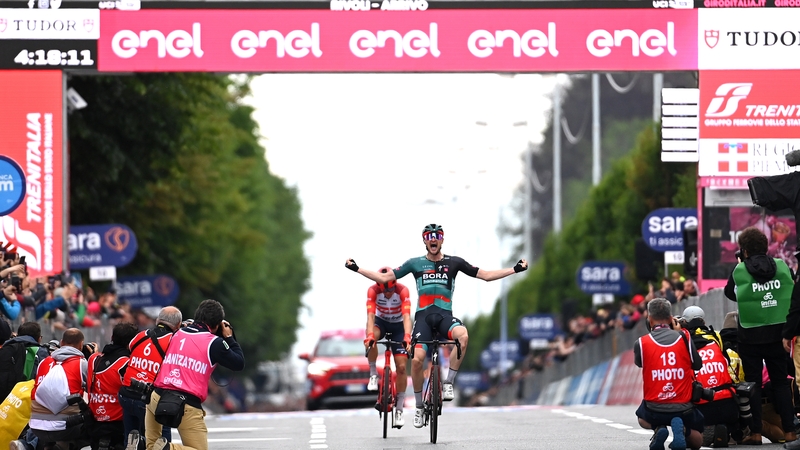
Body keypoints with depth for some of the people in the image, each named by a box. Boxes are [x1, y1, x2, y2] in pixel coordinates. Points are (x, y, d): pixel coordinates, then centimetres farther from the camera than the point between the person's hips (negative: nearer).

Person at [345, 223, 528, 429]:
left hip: (445, 315, 0)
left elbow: (485, 275, 9)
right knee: (417, 359, -18)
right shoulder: (415, 263, 9)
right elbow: (385, 277, 11)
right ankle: (419, 407, 4)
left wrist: (515, 270, 2)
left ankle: (448, 384, -22)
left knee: (462, 335, -35)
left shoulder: (453, 262, 8)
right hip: (423, 315, 0)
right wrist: (356, 269, 6)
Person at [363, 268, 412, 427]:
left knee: (401, 367, -8)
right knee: (370, 340, -37)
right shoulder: (373, 291, -27)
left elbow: (406, 316, -38)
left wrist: (407, 337, -54)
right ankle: (373, 375, -16)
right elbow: (370, 315, -36)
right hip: (381, 322, 0)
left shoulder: (402, 291, -29)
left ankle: (399, 409, 3)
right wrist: (369, 336, -52)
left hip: (398, 325, 0)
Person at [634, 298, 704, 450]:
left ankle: (658, 429, 1)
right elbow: (698, 365, 8)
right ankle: (681, 430, -10)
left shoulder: (641, 343, -7)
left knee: (642, 420, 38)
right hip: (683, 409, 0)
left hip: (654, 409, 0)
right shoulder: (683, 337, -5)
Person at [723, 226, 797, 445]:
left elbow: (729, 293, 8)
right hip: (778, 333, 2)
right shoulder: (782, 267, -2)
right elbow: (792, 295, 4)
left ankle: (755, 433, 5)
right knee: (781, 382, 9)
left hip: (751, 335, -2)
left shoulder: (740, 271, -9)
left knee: (753, 383, 6)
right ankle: (789, 431, 6)